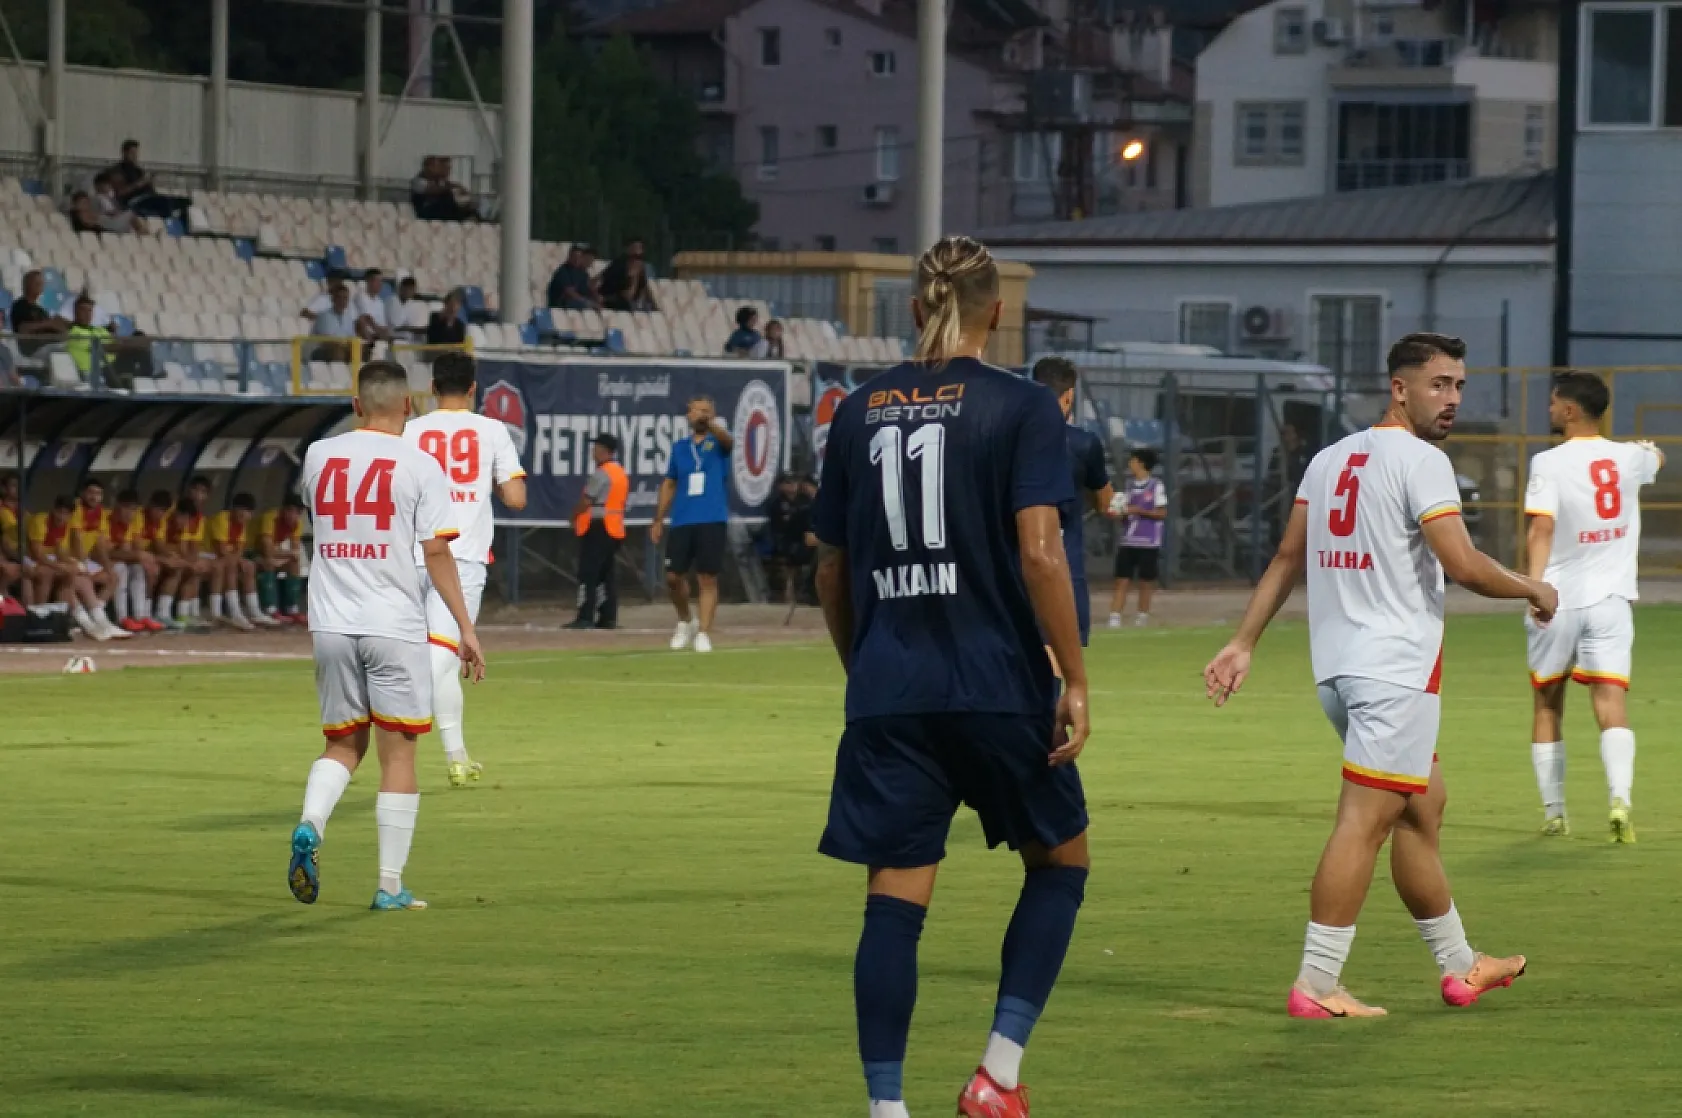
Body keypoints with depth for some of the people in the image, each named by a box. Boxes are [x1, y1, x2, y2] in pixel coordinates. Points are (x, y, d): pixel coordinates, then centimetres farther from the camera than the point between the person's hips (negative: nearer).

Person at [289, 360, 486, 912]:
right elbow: (437, 551, -9)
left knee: (343, 743, 16)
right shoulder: (418, 465, -5)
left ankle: (310, 825, -13)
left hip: (331, 625, 3)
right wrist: (466, 627, -4)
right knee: (398, 752, 3)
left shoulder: (319, 456, 6)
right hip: (394, 627, -3)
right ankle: (390, 885, 3)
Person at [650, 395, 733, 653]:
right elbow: (669, 485, 19)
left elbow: (727, 440, -24)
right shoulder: (679, 447, 13)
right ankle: (685, 622, 26)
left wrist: (710, 424, -46)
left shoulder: (717, 444, 2)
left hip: (712, 522, -3)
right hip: (682, 522, 3)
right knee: (673, 577, 2)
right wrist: (658, 520, 13)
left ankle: (703, 634, 0)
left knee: (707, 579, -4)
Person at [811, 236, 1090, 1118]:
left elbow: (831, 571, 13)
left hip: (887, 694, 3)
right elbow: (1039, 551, -13)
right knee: (1059, 861, 17)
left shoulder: (858, 414, 8)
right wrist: (1076, 680, -7)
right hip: (998, 685, -3)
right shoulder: (1021, 409, -4)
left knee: (895, 904, 4)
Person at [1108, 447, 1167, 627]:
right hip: (1128, 542, 5)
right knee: (1122, 580, -3)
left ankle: (1141, 619, 13)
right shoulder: (1130, 484, 12)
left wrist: (1139, 511, -16)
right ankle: (1114, 621, -6)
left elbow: (1162, 513, -7)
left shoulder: (1156, 485, -5)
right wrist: (1120, 512, -3)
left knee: (1146, 583, 4)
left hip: (1148, 543, -4)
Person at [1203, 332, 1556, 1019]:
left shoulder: (1330, 459, 13)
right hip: (1395, 668, -9)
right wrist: (1534, 591, -2)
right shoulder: (1420, 461, -10)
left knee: (1423, 806, 19)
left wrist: (1243, 643, 16)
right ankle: (1315, 985, -11)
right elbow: (1462, 564, -18)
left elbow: (1287, 559, 14)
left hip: (1337, 666, 9)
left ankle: (1459, 967, 27)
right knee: (1364, 820, -8)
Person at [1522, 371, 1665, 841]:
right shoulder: (1628, 457, 5)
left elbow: (1542, 528, -22)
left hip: (1558, 602, -2)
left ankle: (1553, 812, 18)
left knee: (1547, 705, 14)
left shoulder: (1550, 463, -9)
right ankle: (1620, 798, -27)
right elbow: (1656, 459, 31)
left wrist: (1533, 586, -31)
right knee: (1611, 703, -6)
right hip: (1610, 600, 2)